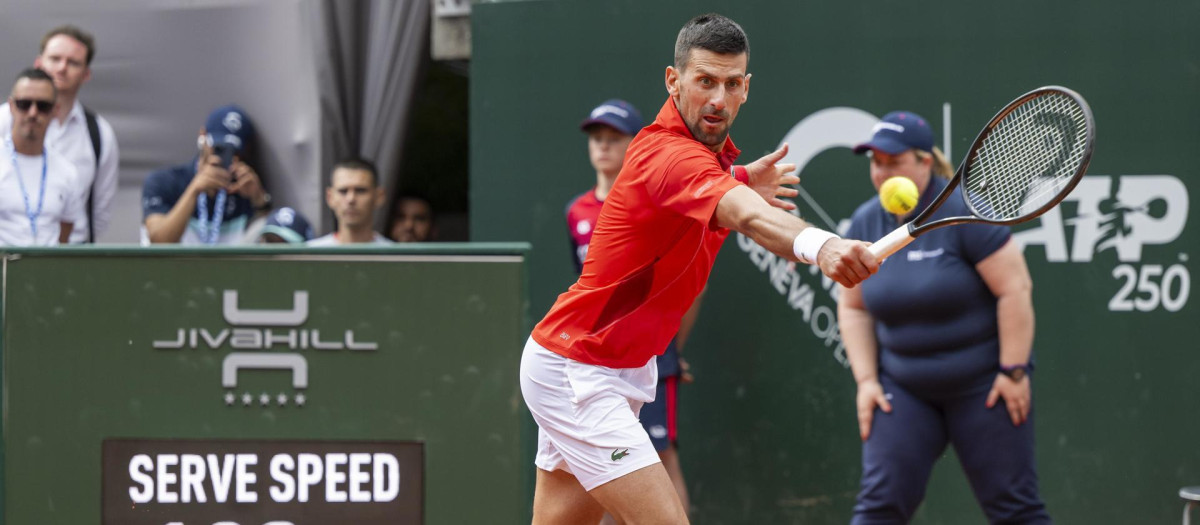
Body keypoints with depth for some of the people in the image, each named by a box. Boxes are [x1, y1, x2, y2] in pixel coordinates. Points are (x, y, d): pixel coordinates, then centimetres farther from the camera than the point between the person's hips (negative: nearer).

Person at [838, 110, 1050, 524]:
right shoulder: (865, 224, 2)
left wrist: (1014, 371, -17)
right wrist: (866, 380, 1)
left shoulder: (964, 212, -16)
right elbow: (853, 308, 11)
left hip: (983, 384, -4)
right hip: (904, 388, 4)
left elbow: (1014, 289, -16)